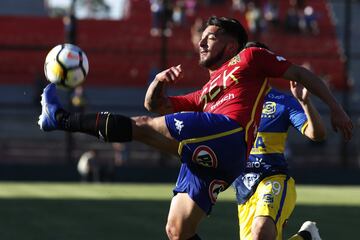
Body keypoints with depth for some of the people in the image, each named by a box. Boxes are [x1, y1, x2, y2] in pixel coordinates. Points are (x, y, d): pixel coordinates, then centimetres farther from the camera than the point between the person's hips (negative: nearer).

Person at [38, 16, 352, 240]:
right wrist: (159, 82, 15)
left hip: (229, 133, -8)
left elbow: (301, 74, 19)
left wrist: (335, 107, 13)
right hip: (205, 157, 8)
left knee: (143, 127, -12)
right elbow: (154, 104, 36)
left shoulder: (249, 58, 19)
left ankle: (61, 119, -6)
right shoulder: (205, 93, 36)